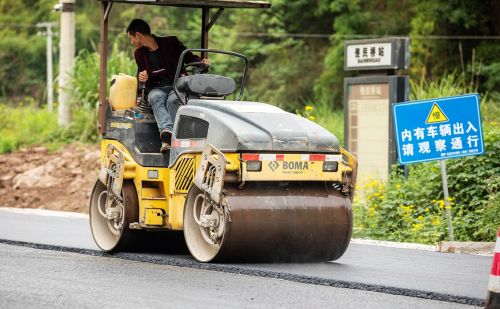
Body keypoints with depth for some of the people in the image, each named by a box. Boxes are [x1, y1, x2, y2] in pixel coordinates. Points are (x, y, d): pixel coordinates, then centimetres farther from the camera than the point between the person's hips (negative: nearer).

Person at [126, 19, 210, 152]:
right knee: (156, 98, -35)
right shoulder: (139, 53, 17)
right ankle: (166, 132, -59)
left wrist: (201, 61, -10)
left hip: (177, 86, -2)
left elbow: (189, 58, 11)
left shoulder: (171, 43, 4)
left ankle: (168, 139, -48)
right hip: (156, 88, 2)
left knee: (173, 100, -36)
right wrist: (141, 77, 2)